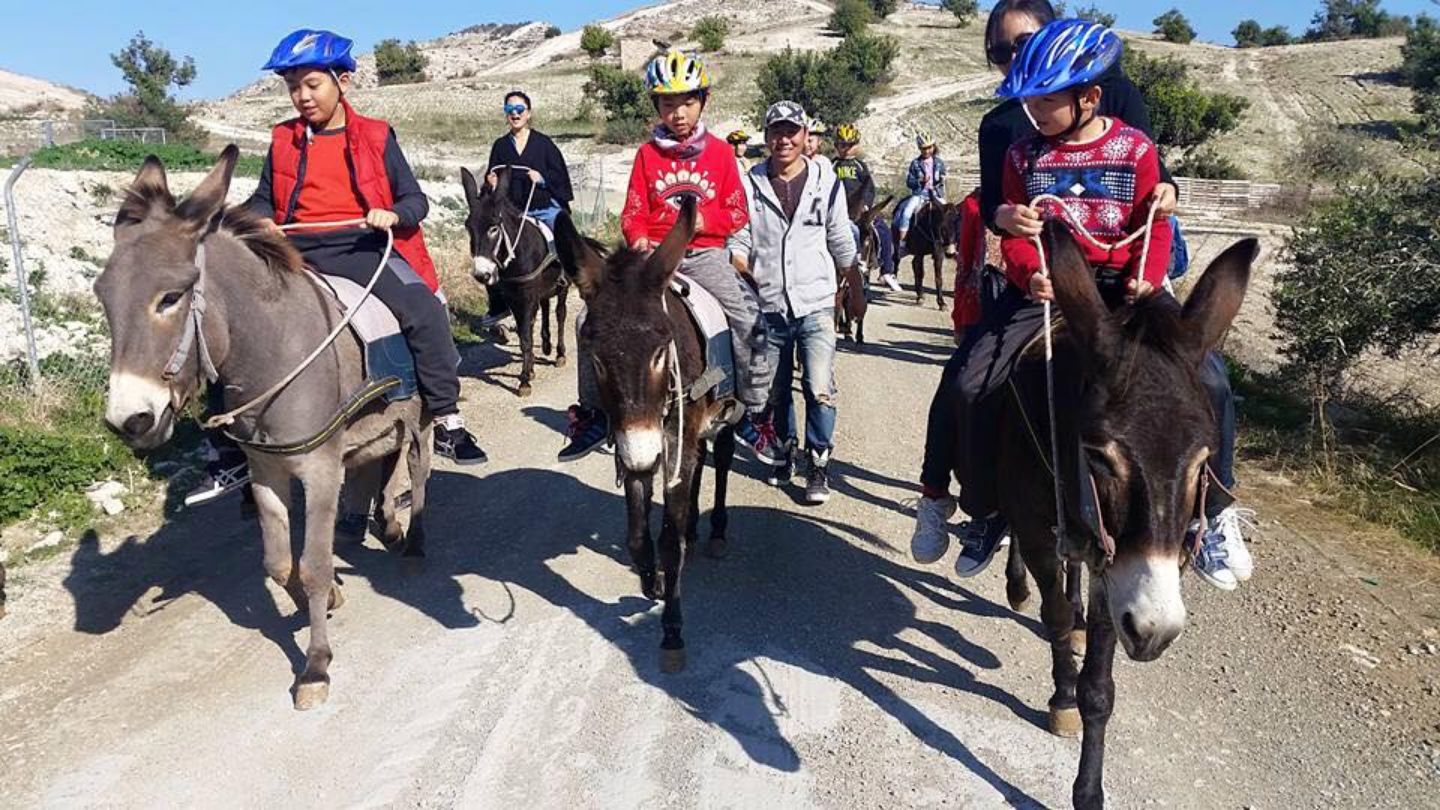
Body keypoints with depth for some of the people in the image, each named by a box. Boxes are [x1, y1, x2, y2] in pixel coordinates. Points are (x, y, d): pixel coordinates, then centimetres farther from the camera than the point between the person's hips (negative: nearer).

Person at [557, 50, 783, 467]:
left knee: (751, 320, -24)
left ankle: (754, 415, -7)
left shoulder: (720, 151, 5)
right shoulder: (648, 153, 7)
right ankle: (592, 414, 4)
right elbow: (633, 213, 7)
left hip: (704, 255, -1)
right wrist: (638, 239, -14)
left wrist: (703, 220, -14)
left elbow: (738, 212, 5)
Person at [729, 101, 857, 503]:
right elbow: (738, 242, 6)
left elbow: (841, 244, 10)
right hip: (768, 307, 2)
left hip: (816, 305, -1)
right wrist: (743, 273, -12)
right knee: (775, 391, 14)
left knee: (820, 390, -9)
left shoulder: (827, 183, 3)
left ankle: (819, 463, 6)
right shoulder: (750, 184, 2)